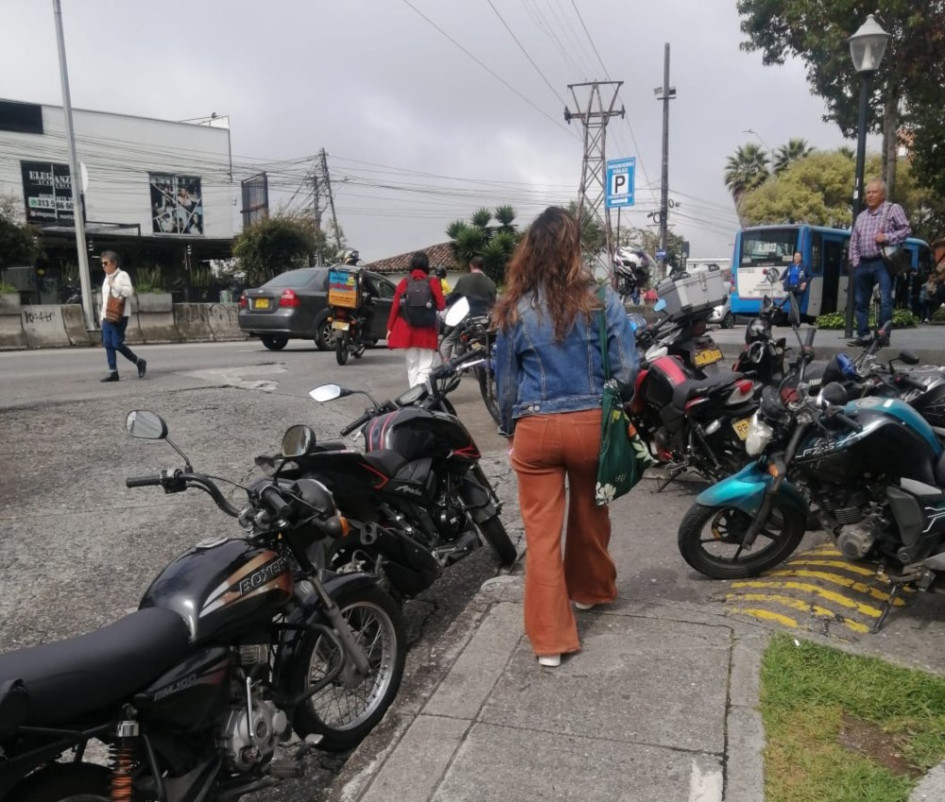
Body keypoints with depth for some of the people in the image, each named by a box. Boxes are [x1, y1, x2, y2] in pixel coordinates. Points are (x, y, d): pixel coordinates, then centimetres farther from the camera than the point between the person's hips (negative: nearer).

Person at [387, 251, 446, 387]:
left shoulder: (404, 282, 0)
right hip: (427, 331, -2)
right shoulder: (433, 282, -5)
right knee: (426, 366, 1)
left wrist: (390, 328, 7)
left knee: (412, 366, 15)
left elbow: (395, 306, -1)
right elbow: (441, 305, -8)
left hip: (408, 330, 2)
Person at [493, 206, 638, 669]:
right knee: (590, 513, 24)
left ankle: (550, 639, 12)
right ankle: (590, 589, 48)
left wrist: (509, 430, 18)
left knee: (541, 532, 6)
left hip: (535, 428, -1)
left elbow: (506, 382, 4)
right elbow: (627, 370, -6)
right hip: (591, 423, 1)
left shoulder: (515, 309, -2)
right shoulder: (601, 299, -4)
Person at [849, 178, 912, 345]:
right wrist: (854, 261, 7)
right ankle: (863, 335, 12)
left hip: (883, 262, -5)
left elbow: (906, 229, -1)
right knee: (860, 301, 6)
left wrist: (887, 237, -14)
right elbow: (853, 241, 17)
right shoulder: (861, 216, 18)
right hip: (862, 264, 6)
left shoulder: (893, 209, 3)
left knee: (885, 301, -9)